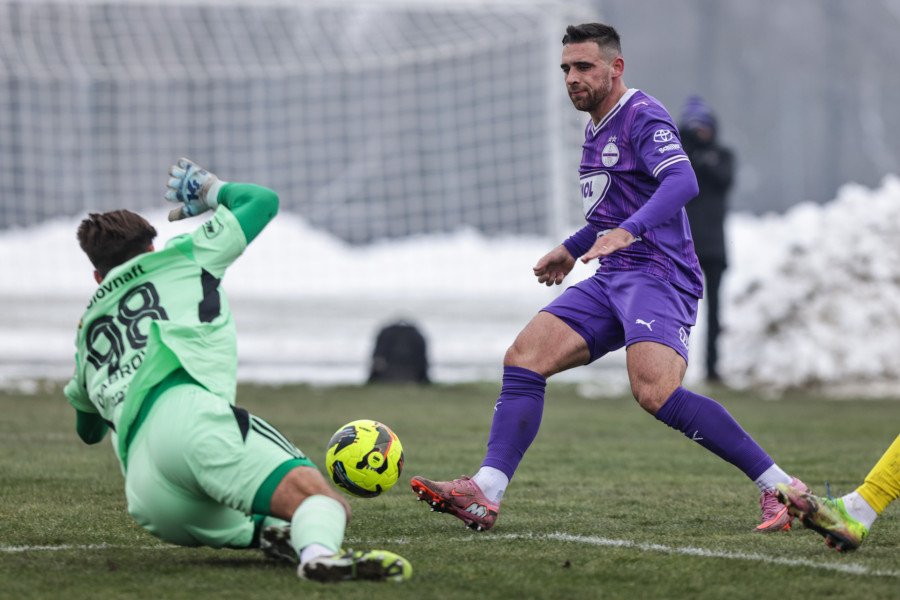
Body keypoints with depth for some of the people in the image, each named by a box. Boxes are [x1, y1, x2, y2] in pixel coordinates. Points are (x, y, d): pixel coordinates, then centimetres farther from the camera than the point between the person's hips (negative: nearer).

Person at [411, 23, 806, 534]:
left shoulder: (642, 117, -9)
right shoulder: (597, 129, 20)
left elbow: (682, 181, -26)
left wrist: (626, 232, -39)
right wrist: (572, 248, 41)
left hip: (658, 275, -9)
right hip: (613, 280, 9)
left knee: (656, 394, -28)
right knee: (524, 358, -5)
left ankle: (781, 488, -20)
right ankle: (484, 495, -13)